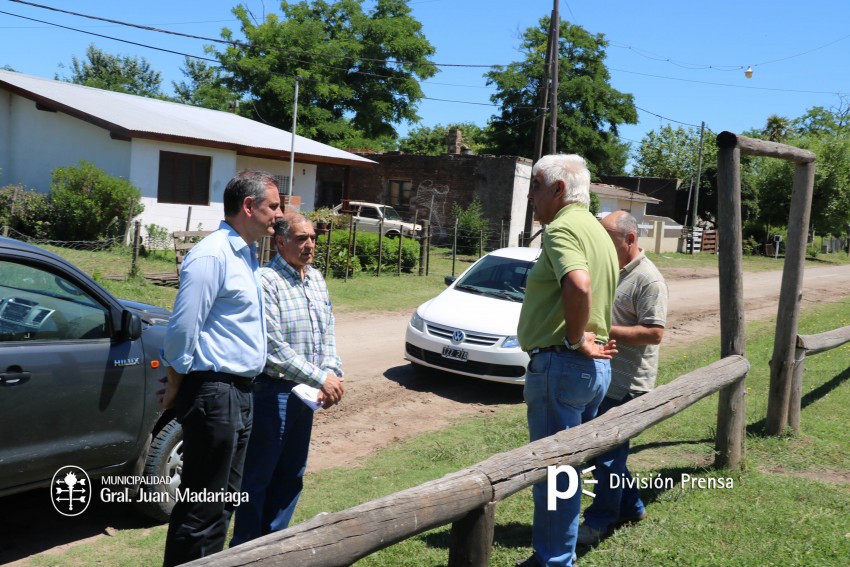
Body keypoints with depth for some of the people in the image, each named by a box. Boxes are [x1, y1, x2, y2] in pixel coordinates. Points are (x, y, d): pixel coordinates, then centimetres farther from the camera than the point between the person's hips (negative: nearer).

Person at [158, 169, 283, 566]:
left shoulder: (246, 254, 13)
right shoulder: (212, 255, -17)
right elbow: (183, 327, -18)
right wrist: (176, 387, -8)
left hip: (238, 391, 9)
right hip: (214, 392, -9)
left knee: (224, 500, 18)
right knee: (202, 505, 0)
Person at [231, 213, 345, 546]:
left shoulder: (316, 279, 9)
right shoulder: (267, 281, -16)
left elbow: (327, 332, 13)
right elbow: (274, 349, -21)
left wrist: (333, 374, -3)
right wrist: (320, 378, -21)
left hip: (304, 393, 8)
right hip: (273, 391, -8)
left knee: (292, 475, 17)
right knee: (258, 475, 4)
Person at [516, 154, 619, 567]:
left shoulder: (562, 228, -16)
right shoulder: (595, 230, 16)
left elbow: (579, 286, -34)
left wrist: (574, 340, -21)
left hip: (560, 364, -10)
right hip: (594, 365, 10)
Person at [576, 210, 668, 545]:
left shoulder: (648, 279, -15)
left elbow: (654, 332, -20)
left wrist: (604, 331, -22)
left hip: (626, 385, -9)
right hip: (601, 378, 9)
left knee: (608, 454, -1)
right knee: (607, 449, 16)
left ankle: (599, 522, 13)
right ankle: (631, 508, 33)